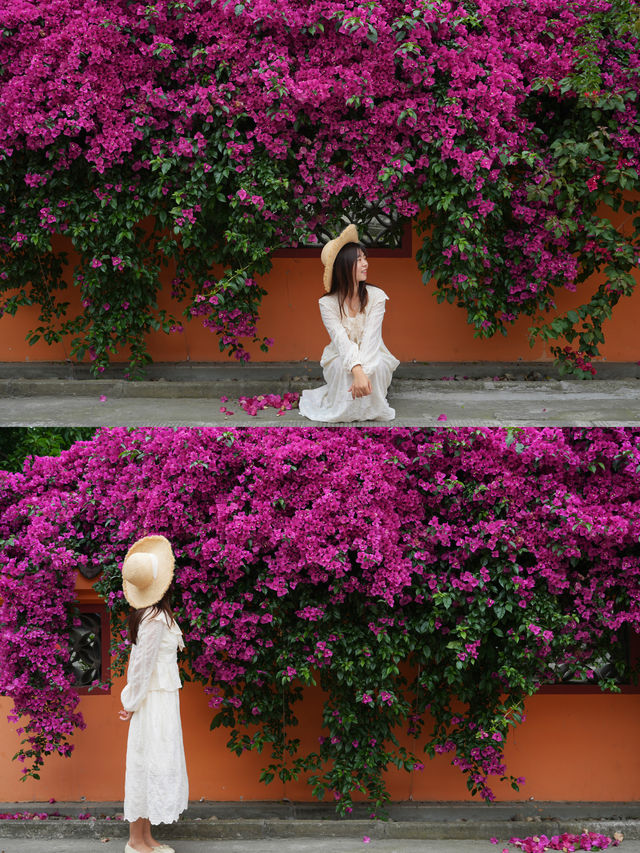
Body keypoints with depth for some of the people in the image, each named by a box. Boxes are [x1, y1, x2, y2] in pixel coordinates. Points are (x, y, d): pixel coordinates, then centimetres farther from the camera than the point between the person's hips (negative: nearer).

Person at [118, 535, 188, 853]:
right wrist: (133, 703, -7)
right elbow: (142, 663, -16)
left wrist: (131, 698, 13)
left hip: (162, 699, 9)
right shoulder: (156, 619, -20)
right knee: (149, 765, -2)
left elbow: (138, 660, 11)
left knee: (150, 768, 13)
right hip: (156, 700, -9)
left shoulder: (148, 614, 7)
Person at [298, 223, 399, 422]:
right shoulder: (328, 303, -13)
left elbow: (370, 338, -23)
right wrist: (357, 371, -45)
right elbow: (341, 340, -27)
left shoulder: (376, 296, -12)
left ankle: (372, 410, -9)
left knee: (377, 365, -33)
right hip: (340, 359, -1)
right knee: (343, 367, -35)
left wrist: (364, 371, -39)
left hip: (371, 355, 1)